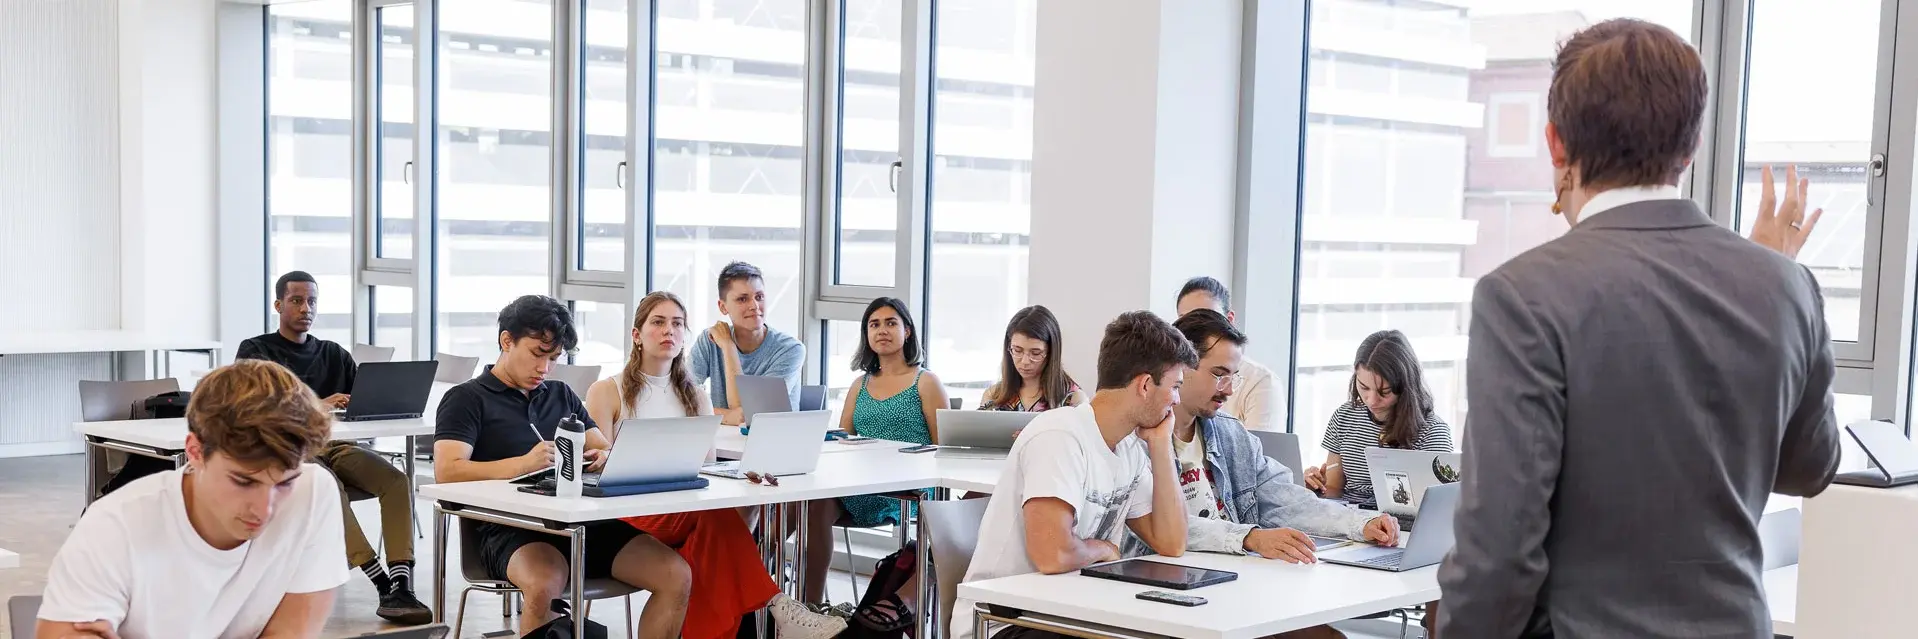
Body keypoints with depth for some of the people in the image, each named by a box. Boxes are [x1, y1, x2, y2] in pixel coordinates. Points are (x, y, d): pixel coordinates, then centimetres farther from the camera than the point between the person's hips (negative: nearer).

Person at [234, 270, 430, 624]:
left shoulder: (334, 354, 24)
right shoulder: (255, 352, 11)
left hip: (337, 443, 4)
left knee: (397, 479, -27)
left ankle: (401, 584, -41)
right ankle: (383, 582, -45)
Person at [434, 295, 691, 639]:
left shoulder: (561, 395, 24)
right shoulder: (467, 399, 6)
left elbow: (606, 450, 20)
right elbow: (447, 472, -10)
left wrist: (606, 458, -6)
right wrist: (524, 463, -24)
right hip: (512, 529, -5)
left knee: (676, 575, -16)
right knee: (545, 584, -40)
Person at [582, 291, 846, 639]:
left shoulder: (695, 397, 18)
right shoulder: (606, 392, 6)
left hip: (689, 514, 4)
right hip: (627, 517, -4)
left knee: (713, 522, -36)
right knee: (716, 513, -35)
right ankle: (776, 607, -38)